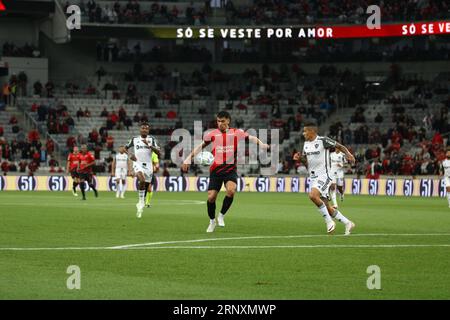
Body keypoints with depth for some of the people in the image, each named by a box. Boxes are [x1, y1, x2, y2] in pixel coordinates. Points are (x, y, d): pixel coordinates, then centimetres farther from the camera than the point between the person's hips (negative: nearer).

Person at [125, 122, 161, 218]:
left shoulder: (152, 139, 3)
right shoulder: (134, 139, 6)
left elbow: (159, 153, -6)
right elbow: (126, 147, 21)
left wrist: (149, 145, -18)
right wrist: (129, 155, 1)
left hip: (148, 165, 2)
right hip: (138, 163, -2)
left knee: (145, 187, 8)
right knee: (142, 180, -32)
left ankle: (140, 205, 28)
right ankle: (141, 201, -20)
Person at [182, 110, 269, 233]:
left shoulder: (236, 133, 1)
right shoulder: (212, 134, 3)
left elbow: (251, 138, 2)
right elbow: (200, 146, 12)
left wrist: (262, 144, -18)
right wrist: (188, 159, 11)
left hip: (230, 169, -1)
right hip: (216, 170, 1)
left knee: (231, 191, -27)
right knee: (211, 197, -5)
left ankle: (221, 216, -4)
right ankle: (212, 221, 22)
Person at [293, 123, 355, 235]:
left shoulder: (323, 141, -11)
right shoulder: (306, 144, 11)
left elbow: (339, 146, -4)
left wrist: (348, 154, -21)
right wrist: (300, 158, -1)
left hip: (323, 175, -8)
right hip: (313, 177, 8)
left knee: (313, 195, -30)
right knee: (326, 206, 7)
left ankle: (329, 221, -17)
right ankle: (348, 223, 21)